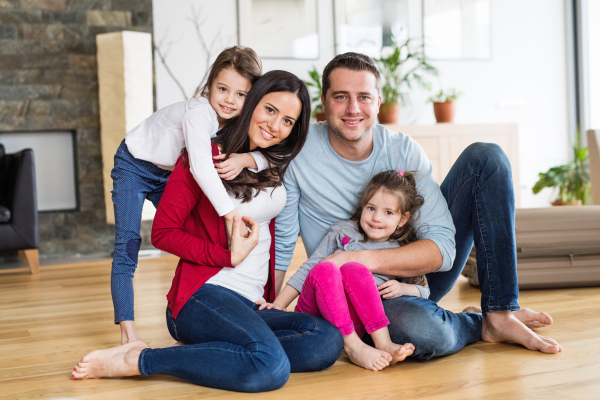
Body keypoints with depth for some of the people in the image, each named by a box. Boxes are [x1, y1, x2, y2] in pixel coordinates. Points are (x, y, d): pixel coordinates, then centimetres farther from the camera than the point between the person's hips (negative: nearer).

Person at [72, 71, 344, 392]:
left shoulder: (273, 165, 17)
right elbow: (163, 233, -6)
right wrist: (229, 256, -15)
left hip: (252, 304, 7)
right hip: (205, 293, -7)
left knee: (327, 341, -22)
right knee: (271, 368, -34)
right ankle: (137, 360, -19)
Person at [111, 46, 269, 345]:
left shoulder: (239, 122, -15)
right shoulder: (198, 112, -37)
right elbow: (201, 167, -49)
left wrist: (245, 159, -42)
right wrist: (230, 213, -53)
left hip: (169, 174, 7)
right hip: (135, 166, -7)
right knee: (127, 245, -14)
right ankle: (127, 331, -12)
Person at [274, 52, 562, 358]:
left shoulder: (404, 151, -9)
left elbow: (442, 249, -16)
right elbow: (281, 244, -11)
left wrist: (363, 259, -30)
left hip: (417, 275, 4)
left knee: (485, 157, -10)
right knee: (424, 330, -42)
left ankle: (500, 313, -12)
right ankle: (479, 325, -3)